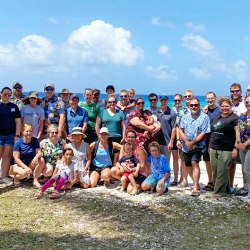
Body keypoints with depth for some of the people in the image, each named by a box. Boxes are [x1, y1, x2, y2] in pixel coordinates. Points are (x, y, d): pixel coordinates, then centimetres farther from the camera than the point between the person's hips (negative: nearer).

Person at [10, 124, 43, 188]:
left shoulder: (35, 140, -6)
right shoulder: (18, 142, -17)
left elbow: (39, 153, -11)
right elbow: (16, 158, -19)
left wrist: (36, 157, -36)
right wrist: (26, 167, -32)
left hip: (30, 164, 4)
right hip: (17, 164, -4)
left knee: (41, 160, -24)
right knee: (24, 172, -37)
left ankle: (35, 180, -13)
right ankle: (16, 177, 0)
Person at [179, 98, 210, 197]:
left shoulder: (204, 117, -8)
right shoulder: (185, 117, 8)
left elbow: (204, 133, -12)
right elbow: (181, 130, 4)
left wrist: (192, 142, -16)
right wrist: (186, 142, -12)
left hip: (198, 146, -6)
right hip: (186, 147, 6)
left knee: (195, 163, -21)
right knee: (188, 165, 14)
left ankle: (195, 189, -23)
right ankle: (196, 183, 35)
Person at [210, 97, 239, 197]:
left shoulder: (234, 118, -5)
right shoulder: (216, 117, 16)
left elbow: (238, 133, -12)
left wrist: (235, 148, -18)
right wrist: (210, 145, 19)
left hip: (227, 150, -7)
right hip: (214, 149, 7)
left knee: (222, 171, -7)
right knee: (215, 171, 8)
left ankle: (220, 192, 0)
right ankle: (225, 189, 21)